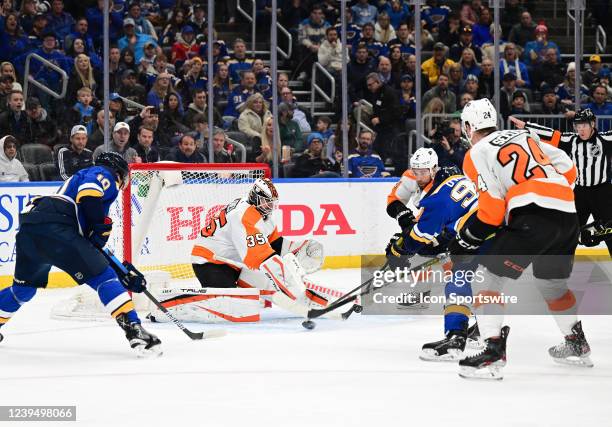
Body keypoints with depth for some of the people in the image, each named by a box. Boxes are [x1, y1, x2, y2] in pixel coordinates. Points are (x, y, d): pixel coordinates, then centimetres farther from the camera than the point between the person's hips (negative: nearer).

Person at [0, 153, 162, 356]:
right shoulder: (105, 175, 14)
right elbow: (88, 194, -13)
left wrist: (127, 277, 33)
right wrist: (101, 228, -3)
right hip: (54, 228, -9)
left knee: (24, 288, 29)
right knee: (102, 276, -7)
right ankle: (134, 330, -16)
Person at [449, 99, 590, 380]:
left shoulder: (477, 154, 5)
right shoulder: (524, 136, 24)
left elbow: (492, 211, -4)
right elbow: (568, 169, 20)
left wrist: (464, 241, 6)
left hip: (533, 217, -7)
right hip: (568, 214, 7)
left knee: (489, 277, -1)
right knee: (551, 282, 28)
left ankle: (493, 354, -12)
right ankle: (577, 346, 41)